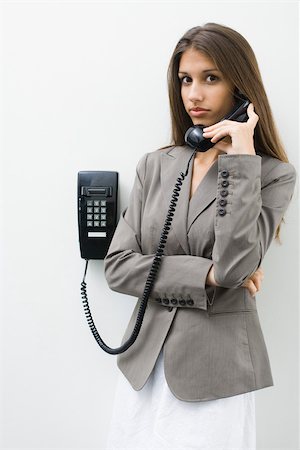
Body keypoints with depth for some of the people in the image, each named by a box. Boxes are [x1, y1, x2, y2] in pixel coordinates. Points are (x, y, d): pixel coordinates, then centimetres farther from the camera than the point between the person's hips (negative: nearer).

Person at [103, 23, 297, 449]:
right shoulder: (154, 166, 2)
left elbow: (234, 265, -21)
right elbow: (117, 265, -3)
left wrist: (241, 159, -19)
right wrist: (206, 274, -13)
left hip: (216, 367, -3)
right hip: (145, 360, 3)